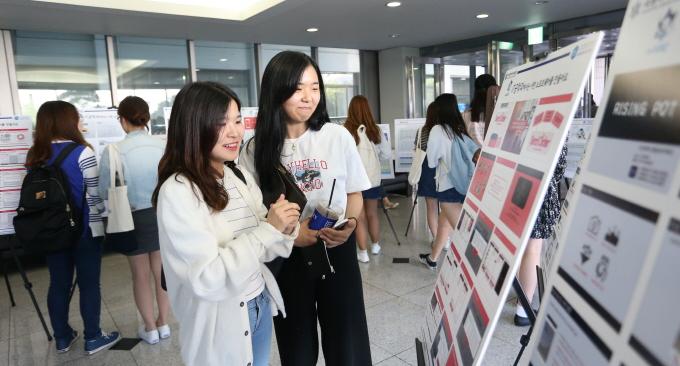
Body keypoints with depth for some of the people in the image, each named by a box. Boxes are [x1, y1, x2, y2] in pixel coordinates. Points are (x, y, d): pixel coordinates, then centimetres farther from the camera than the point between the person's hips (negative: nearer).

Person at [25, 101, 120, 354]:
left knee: (58, 284, 14)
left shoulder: (35, 155, 3)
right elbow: (95, 194, -12)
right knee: (89, 284, 5)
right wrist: (101, 213, 5)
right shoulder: (81, 152, -15)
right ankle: (93, 338, 15)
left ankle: (62, 338, 27)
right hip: (84, 229, -6)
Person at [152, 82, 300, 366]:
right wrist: (268, 229, -28)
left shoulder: (240, 176, 1)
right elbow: (207, 280, -26)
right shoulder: (177, 191, -21)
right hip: (221, 324, -6)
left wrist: (283, 231, -15)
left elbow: (259, 247, 5)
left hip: (260, 305, 6)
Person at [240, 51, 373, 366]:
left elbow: (354, 193, 3)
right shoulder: (257, 149, -6)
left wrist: (350, 223, -17)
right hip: (285, 257, 1)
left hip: (337, 252, 0)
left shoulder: (338, 136, -7)